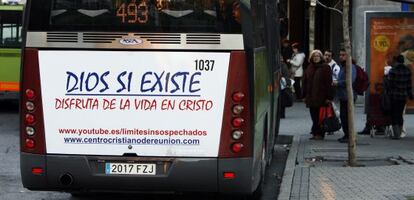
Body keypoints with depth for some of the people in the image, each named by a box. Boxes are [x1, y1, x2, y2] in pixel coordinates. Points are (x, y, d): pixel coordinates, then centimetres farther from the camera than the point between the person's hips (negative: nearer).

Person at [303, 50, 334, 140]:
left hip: (321, 97, -5)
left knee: (320, 116, -2)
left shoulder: (325, 68, -4)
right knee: (314, 116, 7)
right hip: (311, 97, 5)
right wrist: (305, 95, 10)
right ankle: (315, 133, 13)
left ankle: (320, 134, 4)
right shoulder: (309, 68, 14)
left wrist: (329, 97, -14)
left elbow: (329, 83, -8)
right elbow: (305, 82, 16)